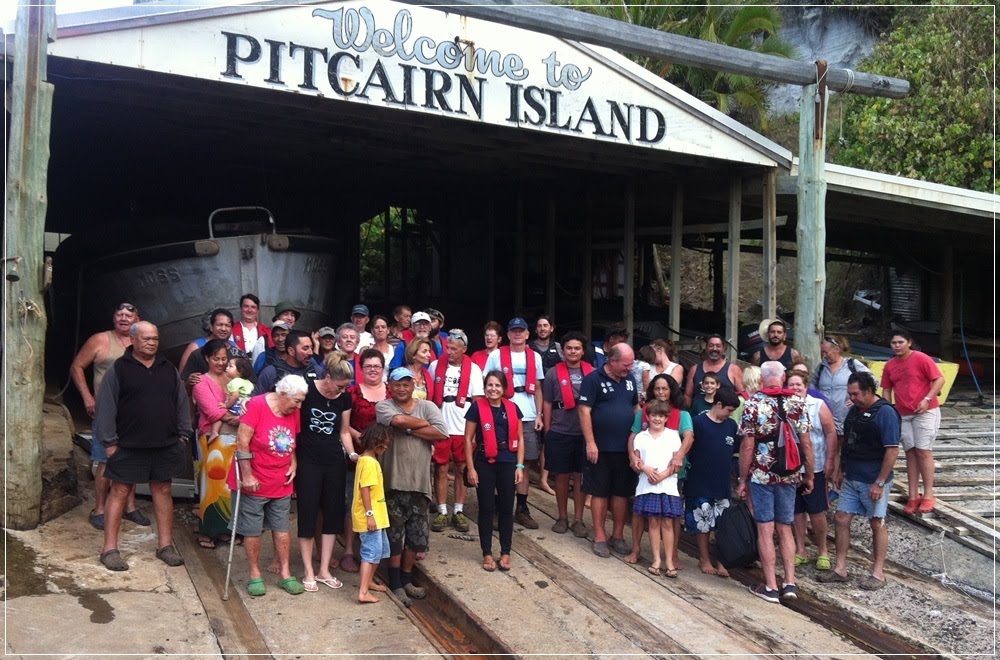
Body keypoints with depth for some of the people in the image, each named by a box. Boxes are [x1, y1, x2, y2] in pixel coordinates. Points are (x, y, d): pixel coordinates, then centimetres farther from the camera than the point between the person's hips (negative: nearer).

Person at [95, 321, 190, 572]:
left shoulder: (169, 370, 10)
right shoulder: (119, 369, -4)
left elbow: (182, 403, 13)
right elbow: (105, 406, -6)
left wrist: (183, 435, 7)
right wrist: (109, 441, -9)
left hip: (165, 445, 4)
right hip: (129, 446, -4)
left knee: (163, 491, 9)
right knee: (119, 492, 2)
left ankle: (165, 545, 18)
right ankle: (110, 549, 9)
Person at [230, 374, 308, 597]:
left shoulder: (294, 412, 1)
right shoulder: (257, 405, -17)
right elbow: (242, 441, -18)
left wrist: (293, 464, 1)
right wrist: (247, 475, -18)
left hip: (281, 484, 5)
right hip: (254, 483, -5)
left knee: (282, 528, 10)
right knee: (253, 530, 5)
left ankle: (284, 573, 19)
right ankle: (255, 575, 19)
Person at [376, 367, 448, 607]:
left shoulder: (427, 407, 4)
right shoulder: (383, 406, -1)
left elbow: (442, 433, -11)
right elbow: (398, 420, -23)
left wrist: (410, 430, -13)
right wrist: (423, 424, -9)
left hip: (419, 481, 3)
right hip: (393, 481, -3)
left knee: (417, 534, 10)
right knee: (395, 534, 5)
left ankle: (406, 579, 29)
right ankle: (395, 583, 19)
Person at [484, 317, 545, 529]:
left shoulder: (535, 357, 11)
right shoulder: (496, 355, 1)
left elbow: (537, 388, 15)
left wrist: (539, 415, 6)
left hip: (527, 417, 3)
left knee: (524, 464, 8)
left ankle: (522, 509, 16)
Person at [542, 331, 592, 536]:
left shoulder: (592, 373, 4)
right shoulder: (553, 373, 0)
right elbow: (547, 404, 3)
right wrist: (547, 431, 1)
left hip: (584, 433, 1)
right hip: (559, 434, -1)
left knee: (580, 476, 7)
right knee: (562, 476, 8)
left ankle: (578, 519, 18)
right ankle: (562, 517, 22)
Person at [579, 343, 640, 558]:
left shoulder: (629, 379, 9)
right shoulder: (593, 379, -9)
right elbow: (584, 411, -12)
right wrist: (590, 443, -15)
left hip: (626, 447, 5)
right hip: (601, 448, -5)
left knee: (622, 493, 10)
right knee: (600, 492, 4)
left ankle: (618, 536, 22)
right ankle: (600, 537, 14)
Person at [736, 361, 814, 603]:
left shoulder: (753, 403, -8)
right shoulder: (797, 402, -1)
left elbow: (747, 446, -9)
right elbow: (806, 444, 0)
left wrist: (742, 480, -1)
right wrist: (809, 476, 11)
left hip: (761, 475, -3)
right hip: (789, 475, 3)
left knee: (765, 529, 4)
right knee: (785, 529, 15)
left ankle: (771, 586, 7)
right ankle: (790, 583, 14)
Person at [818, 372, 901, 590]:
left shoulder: (885, 413, -15)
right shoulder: (854, 410, 10)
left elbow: (892, 450, -19)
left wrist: (879, 483, -20)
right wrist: (839, 470, 17)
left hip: (873, 481, -8)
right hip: (851, 478, 8)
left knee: (877, 523, 4)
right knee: (841, 519, 6)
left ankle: (878, 573, 16)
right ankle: (840, 569, 15)